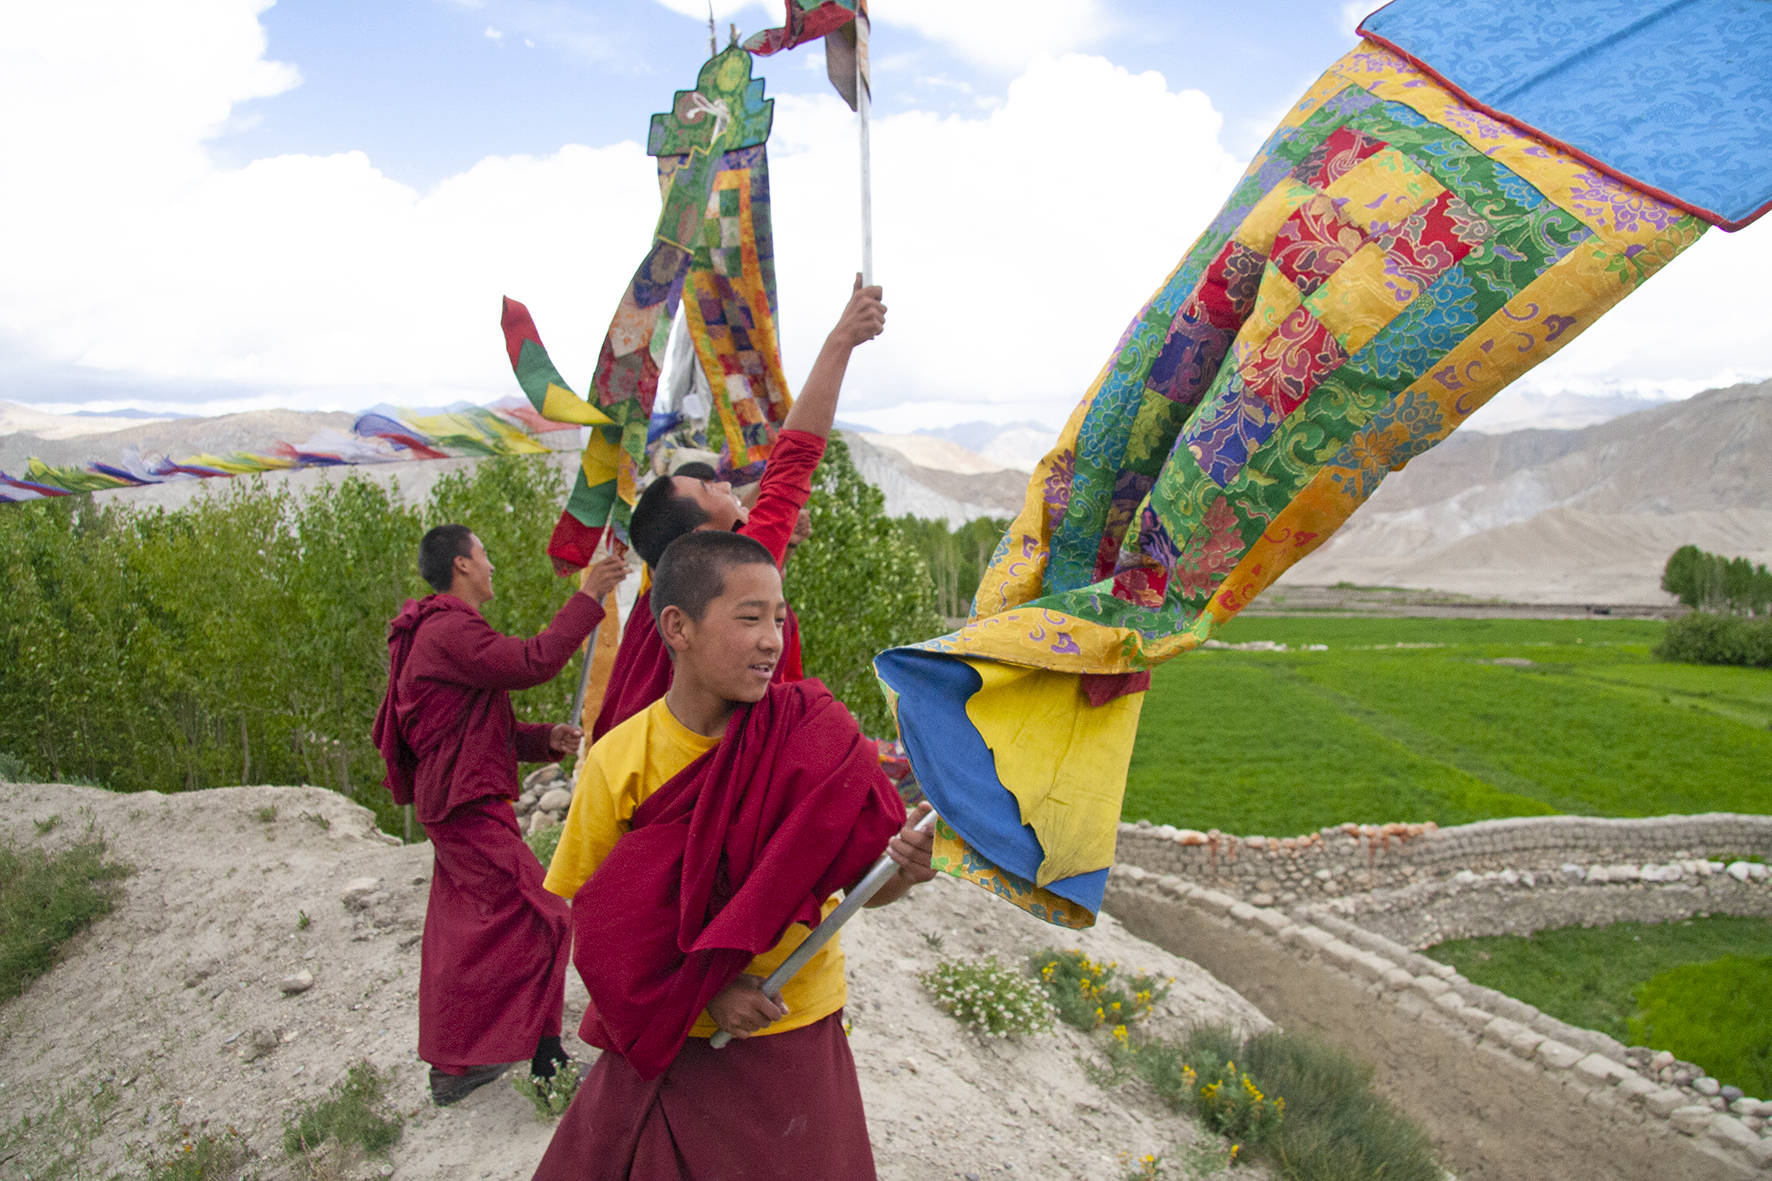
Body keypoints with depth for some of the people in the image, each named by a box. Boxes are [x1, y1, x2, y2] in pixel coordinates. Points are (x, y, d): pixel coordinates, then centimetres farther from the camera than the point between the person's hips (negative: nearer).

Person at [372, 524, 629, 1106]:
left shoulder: (440, 631, 20)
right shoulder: (449, 631, -16)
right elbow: (532, 662, -28)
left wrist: (544, 739, 5)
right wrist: (588, 597, -22)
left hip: (451, 801, 11)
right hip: (469, 804, -11)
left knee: (463, 933, 17)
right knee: (538, 916, -10)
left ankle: (450, 1064, 28)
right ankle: (539, 1054, -4)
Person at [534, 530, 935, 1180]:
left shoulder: (815, 737, -15)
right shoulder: (620, 760, -13)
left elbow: (864, 886, -8)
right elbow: (592, 915, -4)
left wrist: (905, 869, -30)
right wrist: (702, 989, -16)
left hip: (793, 1040, 0)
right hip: (667, 1042, 1)